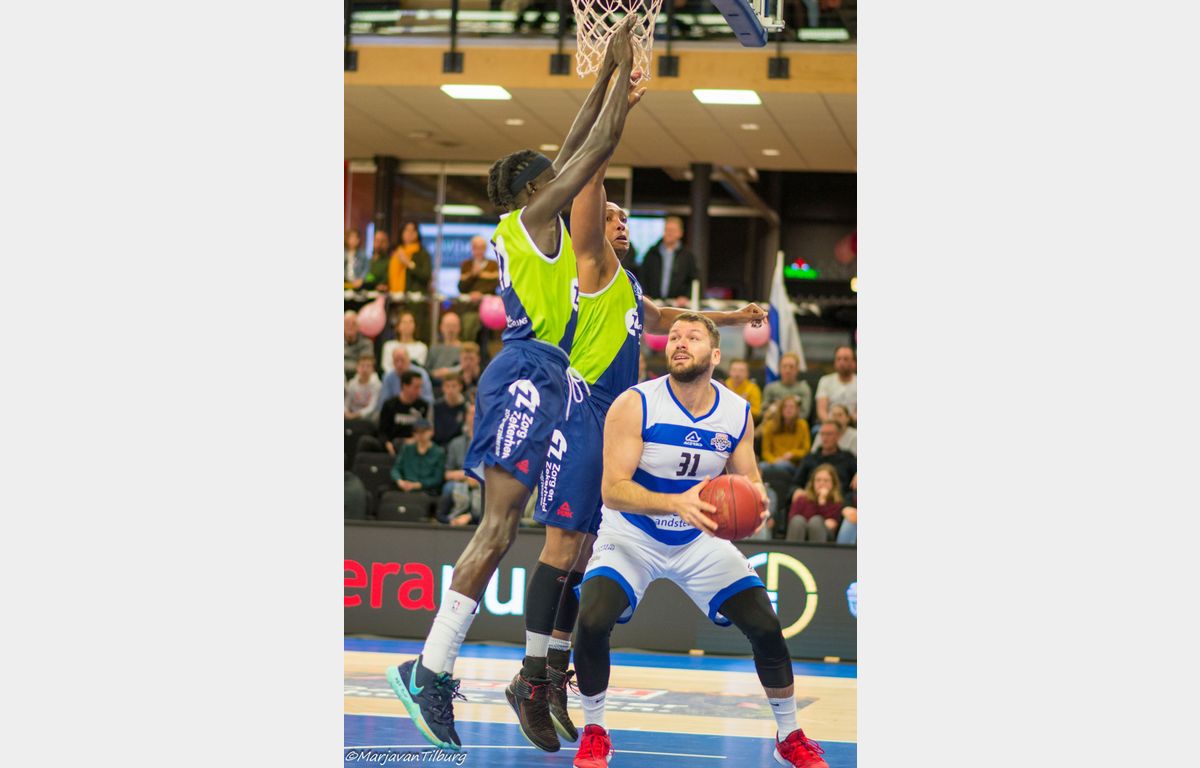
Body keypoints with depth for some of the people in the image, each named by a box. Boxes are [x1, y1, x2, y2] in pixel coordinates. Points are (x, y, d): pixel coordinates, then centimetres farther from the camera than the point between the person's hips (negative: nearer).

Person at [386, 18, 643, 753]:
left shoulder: (529, 223, 19)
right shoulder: (534, 214, -4)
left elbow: (579, 142, 26)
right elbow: (601, 145, -6)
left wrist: (608, 70, 25)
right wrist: (625, 67, 2)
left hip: (533, 376, 10)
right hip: (528, 373, -10)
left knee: (502, 528, 10)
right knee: (498, 528, -15)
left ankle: (431, 667, 9)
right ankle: (430, 672, -19)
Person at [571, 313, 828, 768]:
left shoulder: (737, 414, -8)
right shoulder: (634, 405, -21)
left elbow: (749, 482, 4)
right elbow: (612, 489, -27)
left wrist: (757, 502, -22)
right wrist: (677, 503, -43)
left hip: (700, 540, 3)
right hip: (631, 537, -3)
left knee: (766, 627, -6)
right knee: (592, 621, -27)